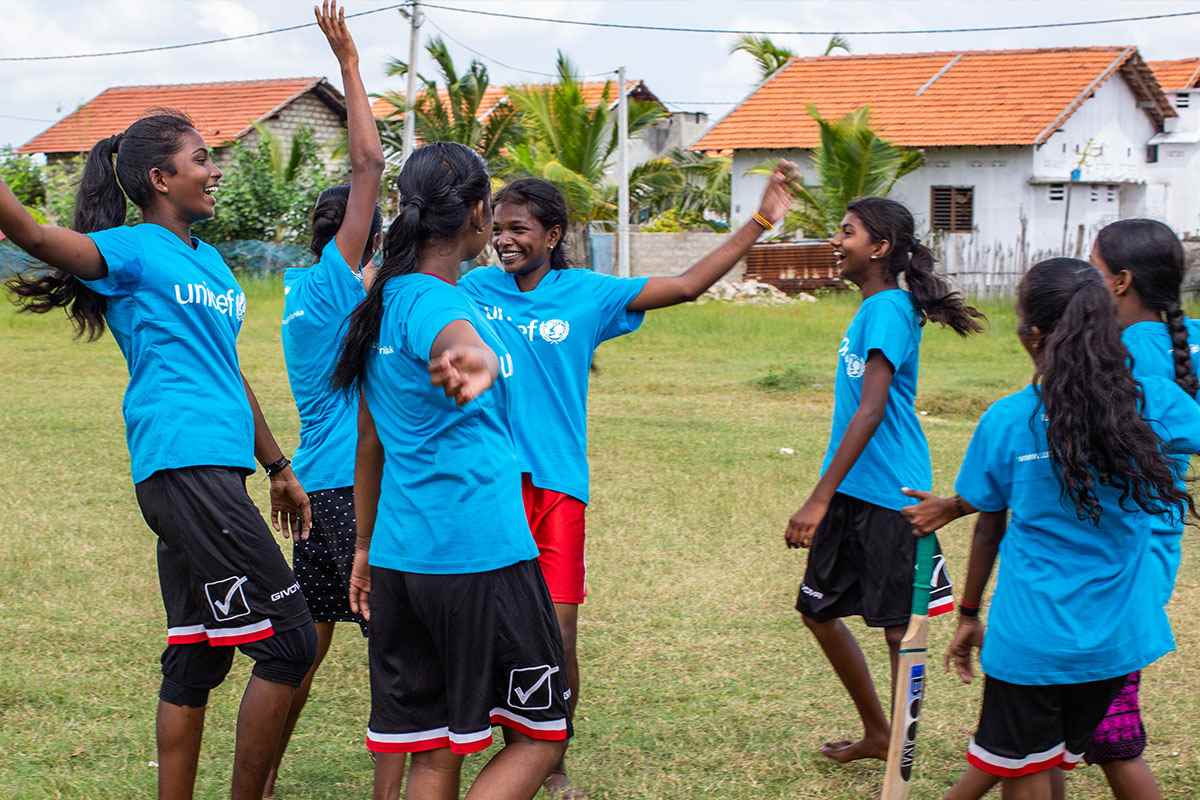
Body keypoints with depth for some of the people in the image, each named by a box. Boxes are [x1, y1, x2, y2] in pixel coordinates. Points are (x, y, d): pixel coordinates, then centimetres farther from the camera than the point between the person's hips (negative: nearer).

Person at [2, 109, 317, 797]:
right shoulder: (134, 251, -5)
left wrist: (278, 466, 31)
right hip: (183, 463, -9)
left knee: (196, 659, 10)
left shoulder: (210, 262, 20)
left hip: (214, 470, 9)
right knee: (289, 642, -9)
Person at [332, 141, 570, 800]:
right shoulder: (434, 301, -13)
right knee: (540, 733, 5)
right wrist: (479, 364, -64)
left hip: (399, 555, 8)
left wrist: (365, 548, 28)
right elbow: (456, 337, -41)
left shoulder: (383, 302, 13)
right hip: (481, 553, -8)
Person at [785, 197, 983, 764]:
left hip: (888, 498, -10)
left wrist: (820, 499, -26)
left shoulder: (888, 310, -16)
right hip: (852, 494, 10)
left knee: (899, 627, -1)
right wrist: (825, 498, 25)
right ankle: (876, 734, 30)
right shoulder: (871, 309, 13)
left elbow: (870, 412, -24)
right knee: (818, 609, 16)